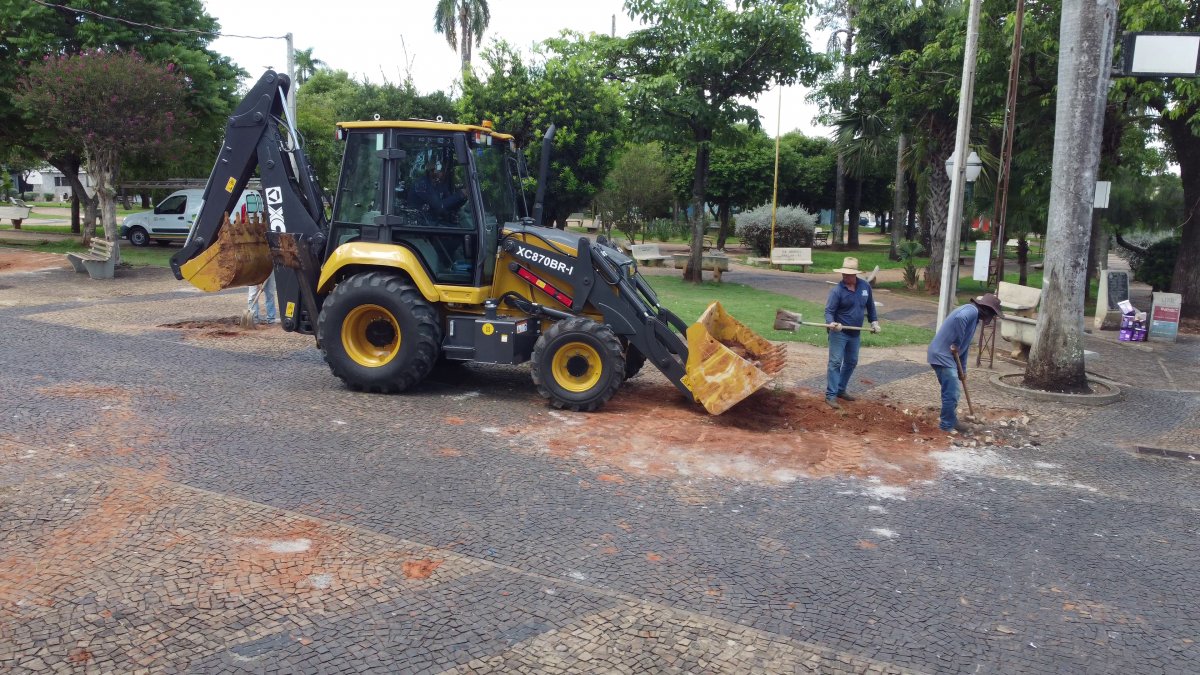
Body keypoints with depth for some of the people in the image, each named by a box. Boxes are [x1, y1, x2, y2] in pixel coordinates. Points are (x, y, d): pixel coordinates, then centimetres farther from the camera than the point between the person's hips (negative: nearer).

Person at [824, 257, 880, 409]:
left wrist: (874, 321, 11)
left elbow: (870, 306, 14)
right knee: (835, 362, -8)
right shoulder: (837, 290, -17)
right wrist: (831, 323, -37)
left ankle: (841, 389, 30)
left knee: (851, 362, 15)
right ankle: (831, 395, -7)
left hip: (855, 333, 6)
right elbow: (829, 310, -18)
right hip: (839, 333, -6)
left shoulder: (865, 286, -1)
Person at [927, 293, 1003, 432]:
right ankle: (947, 425, 8)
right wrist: (956, 344, -24)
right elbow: (959, 318, -35)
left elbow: (965, 346, 26)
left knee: (951, 392, 20)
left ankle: (950, 420, 33)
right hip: (943, 355, -10)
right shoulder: (972, 310, -10)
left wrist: (963, 369, 30)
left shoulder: (974, 318, 20)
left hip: (945, 355, 10)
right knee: (952, 393, -3)